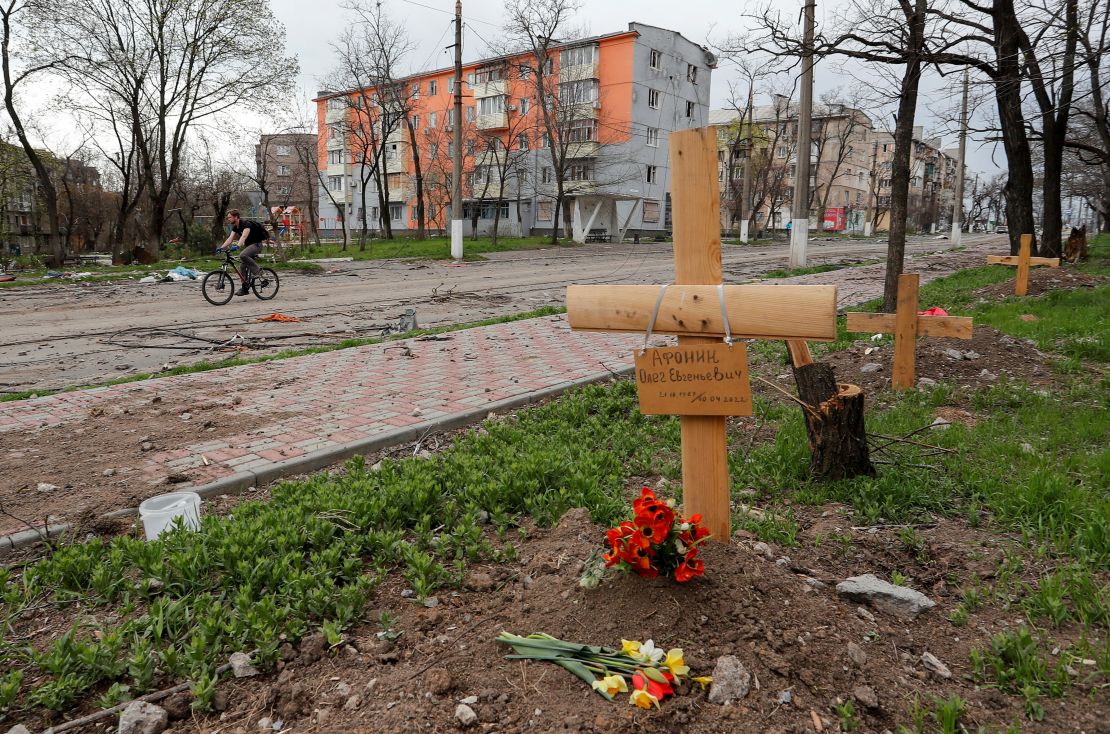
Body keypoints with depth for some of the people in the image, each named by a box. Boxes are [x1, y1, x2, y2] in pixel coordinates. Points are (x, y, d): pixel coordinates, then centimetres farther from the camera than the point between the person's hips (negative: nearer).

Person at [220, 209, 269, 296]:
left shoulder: (245, 224, -20)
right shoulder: (235, 227, 6)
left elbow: (244, 236, -36)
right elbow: (230, 239, 1)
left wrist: (238, 246, -51)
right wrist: (221, 247, -13)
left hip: (256, 244, -9)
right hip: (248, 245, 9)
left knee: (242, 255, -34)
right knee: (244, 267, 6)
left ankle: (256, 270, -17)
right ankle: (245, 289, 11)